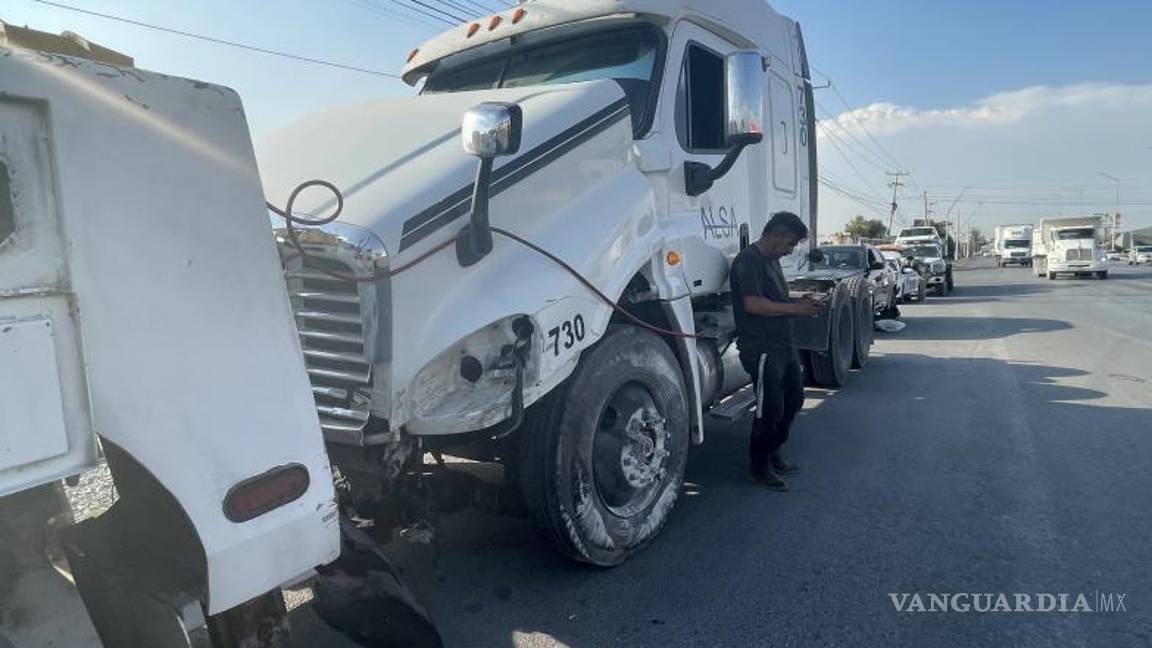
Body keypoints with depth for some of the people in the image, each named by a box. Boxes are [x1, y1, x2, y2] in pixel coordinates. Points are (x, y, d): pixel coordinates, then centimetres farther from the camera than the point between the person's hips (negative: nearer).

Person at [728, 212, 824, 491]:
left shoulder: (772, 260, 18)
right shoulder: (748, 261, -14)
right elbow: (753, 304, -23)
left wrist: (800, 303, 10)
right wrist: (795, 308, -16)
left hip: (784, 345, 10)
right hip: (761, 349, -10)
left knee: (793, 400, 17)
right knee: (769, 408, -5)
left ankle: (773, 455, 32)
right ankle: (759, 467, 12)